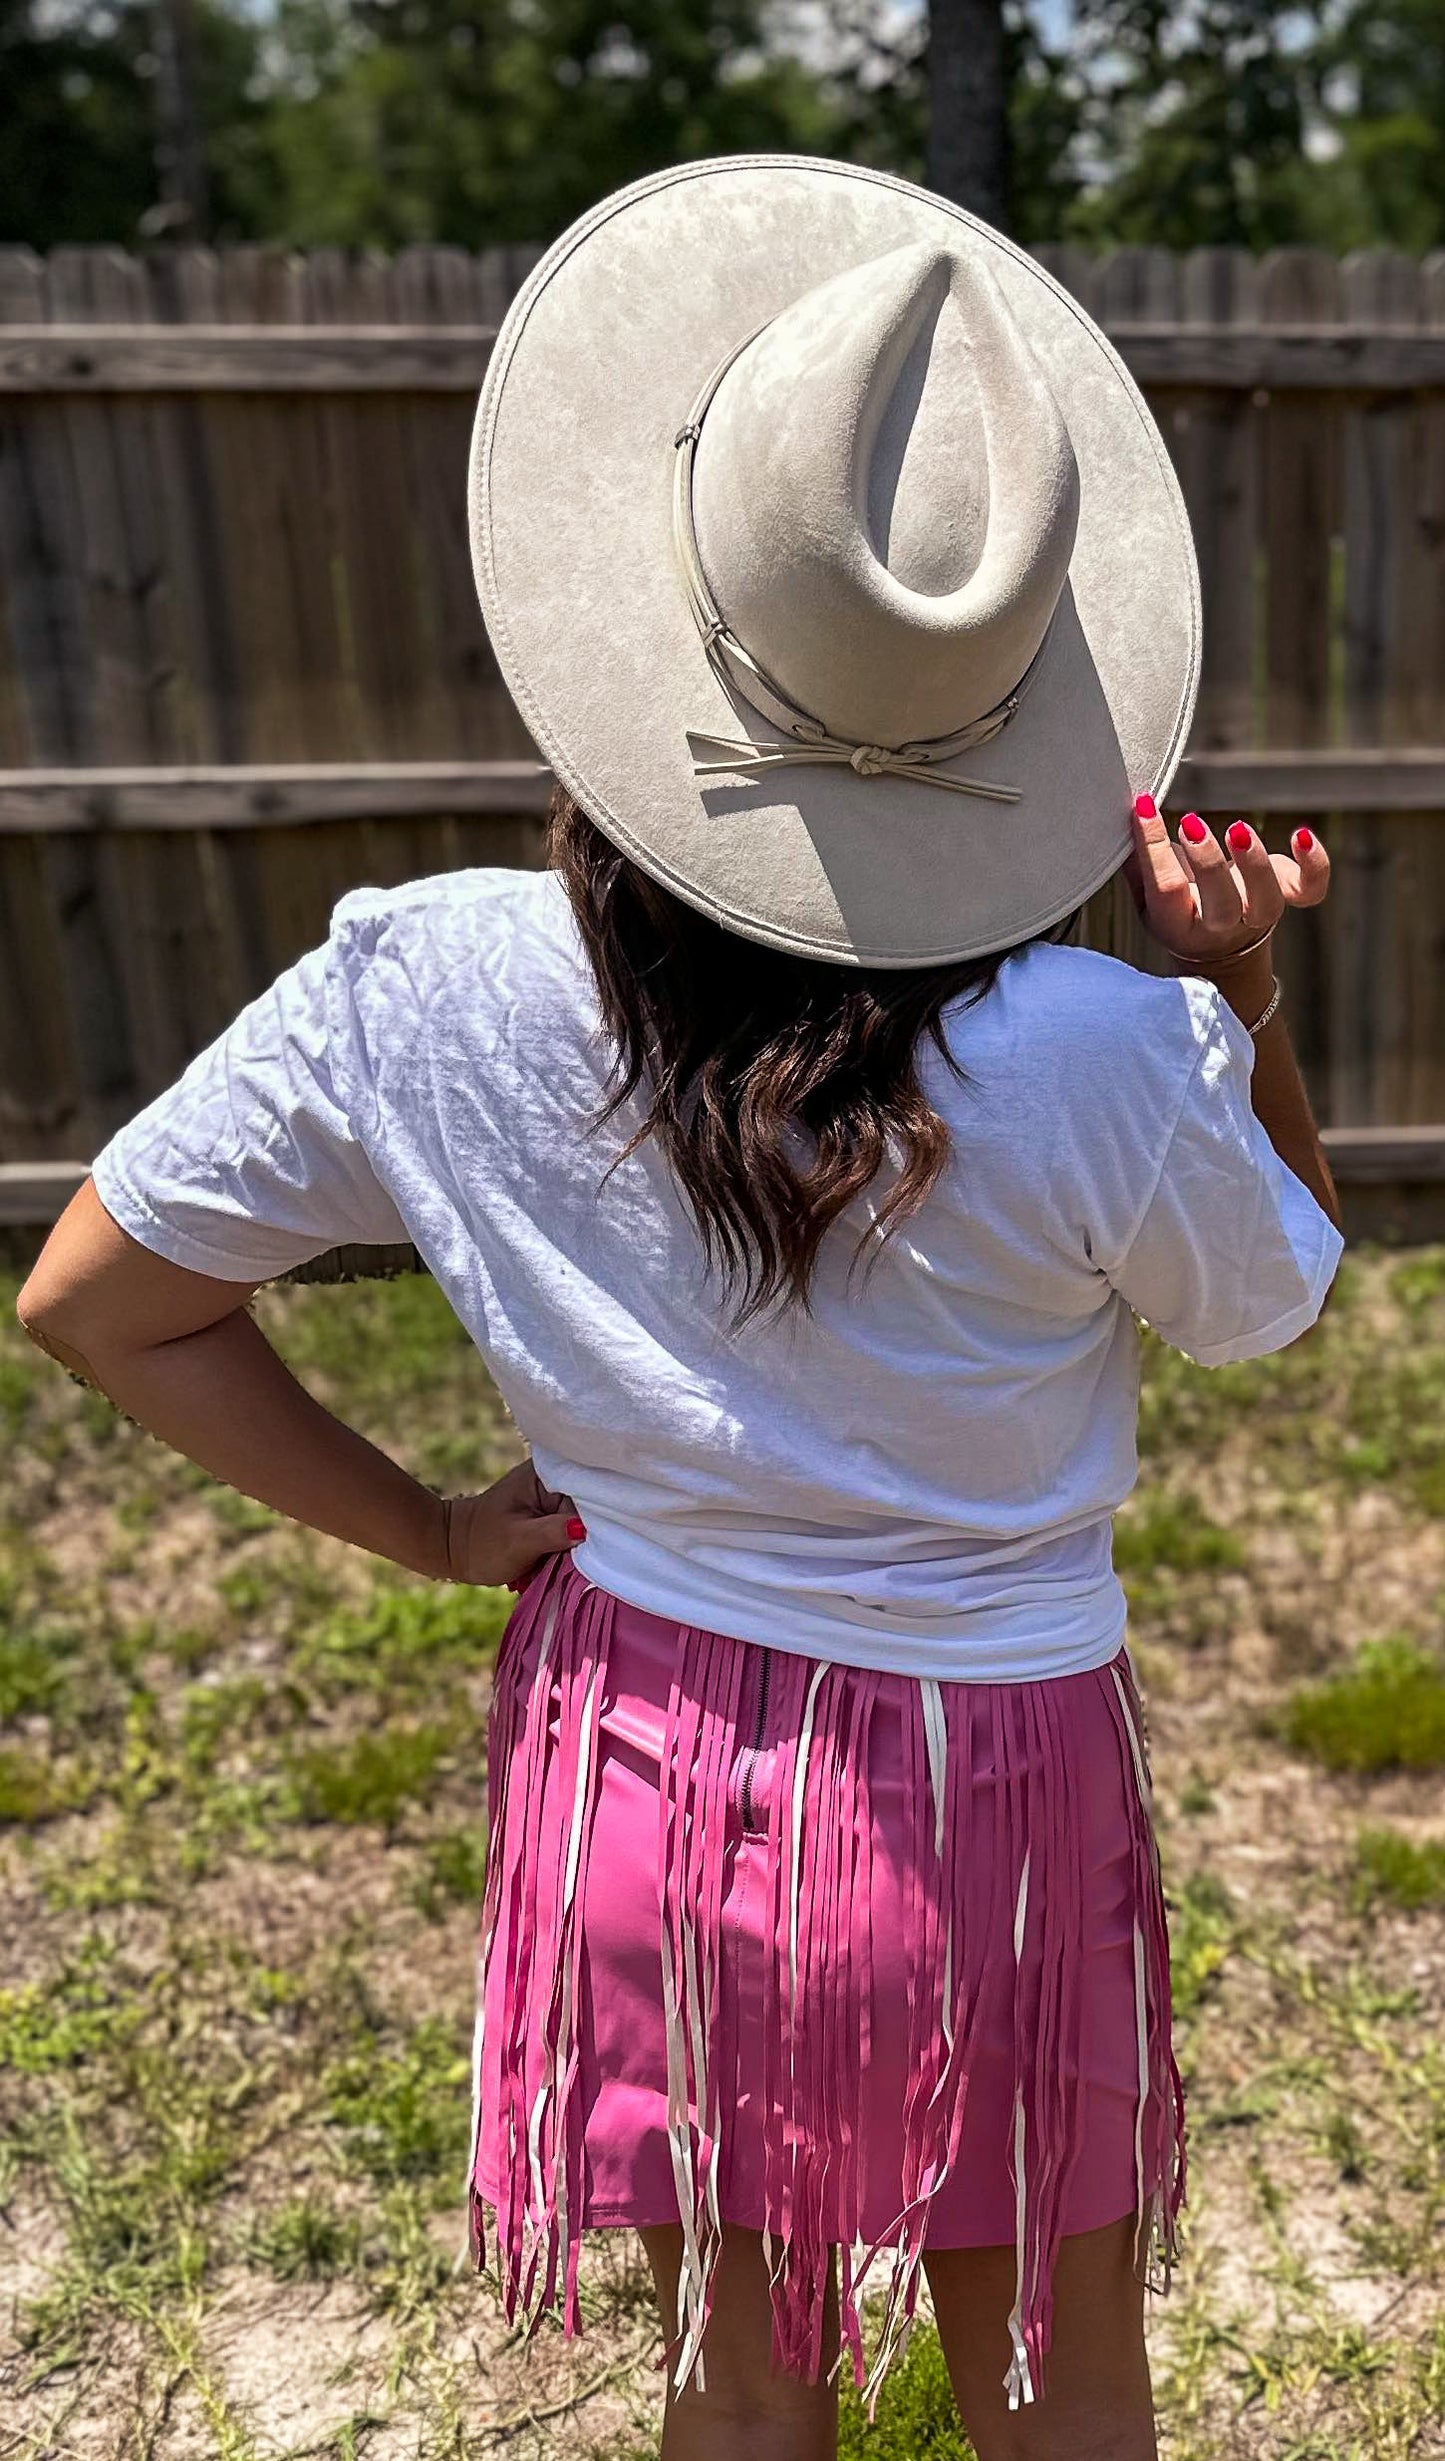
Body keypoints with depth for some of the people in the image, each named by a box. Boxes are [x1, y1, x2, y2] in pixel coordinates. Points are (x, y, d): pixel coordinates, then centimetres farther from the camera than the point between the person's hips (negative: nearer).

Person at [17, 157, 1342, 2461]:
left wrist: (417, 1528, -2)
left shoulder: (428, 995, -19)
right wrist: (1245, 994, -12)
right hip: (989, 1790, -1)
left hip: (633, 1755, 2)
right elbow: (1280, 1296, -1)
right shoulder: (1110, 1062, -25)